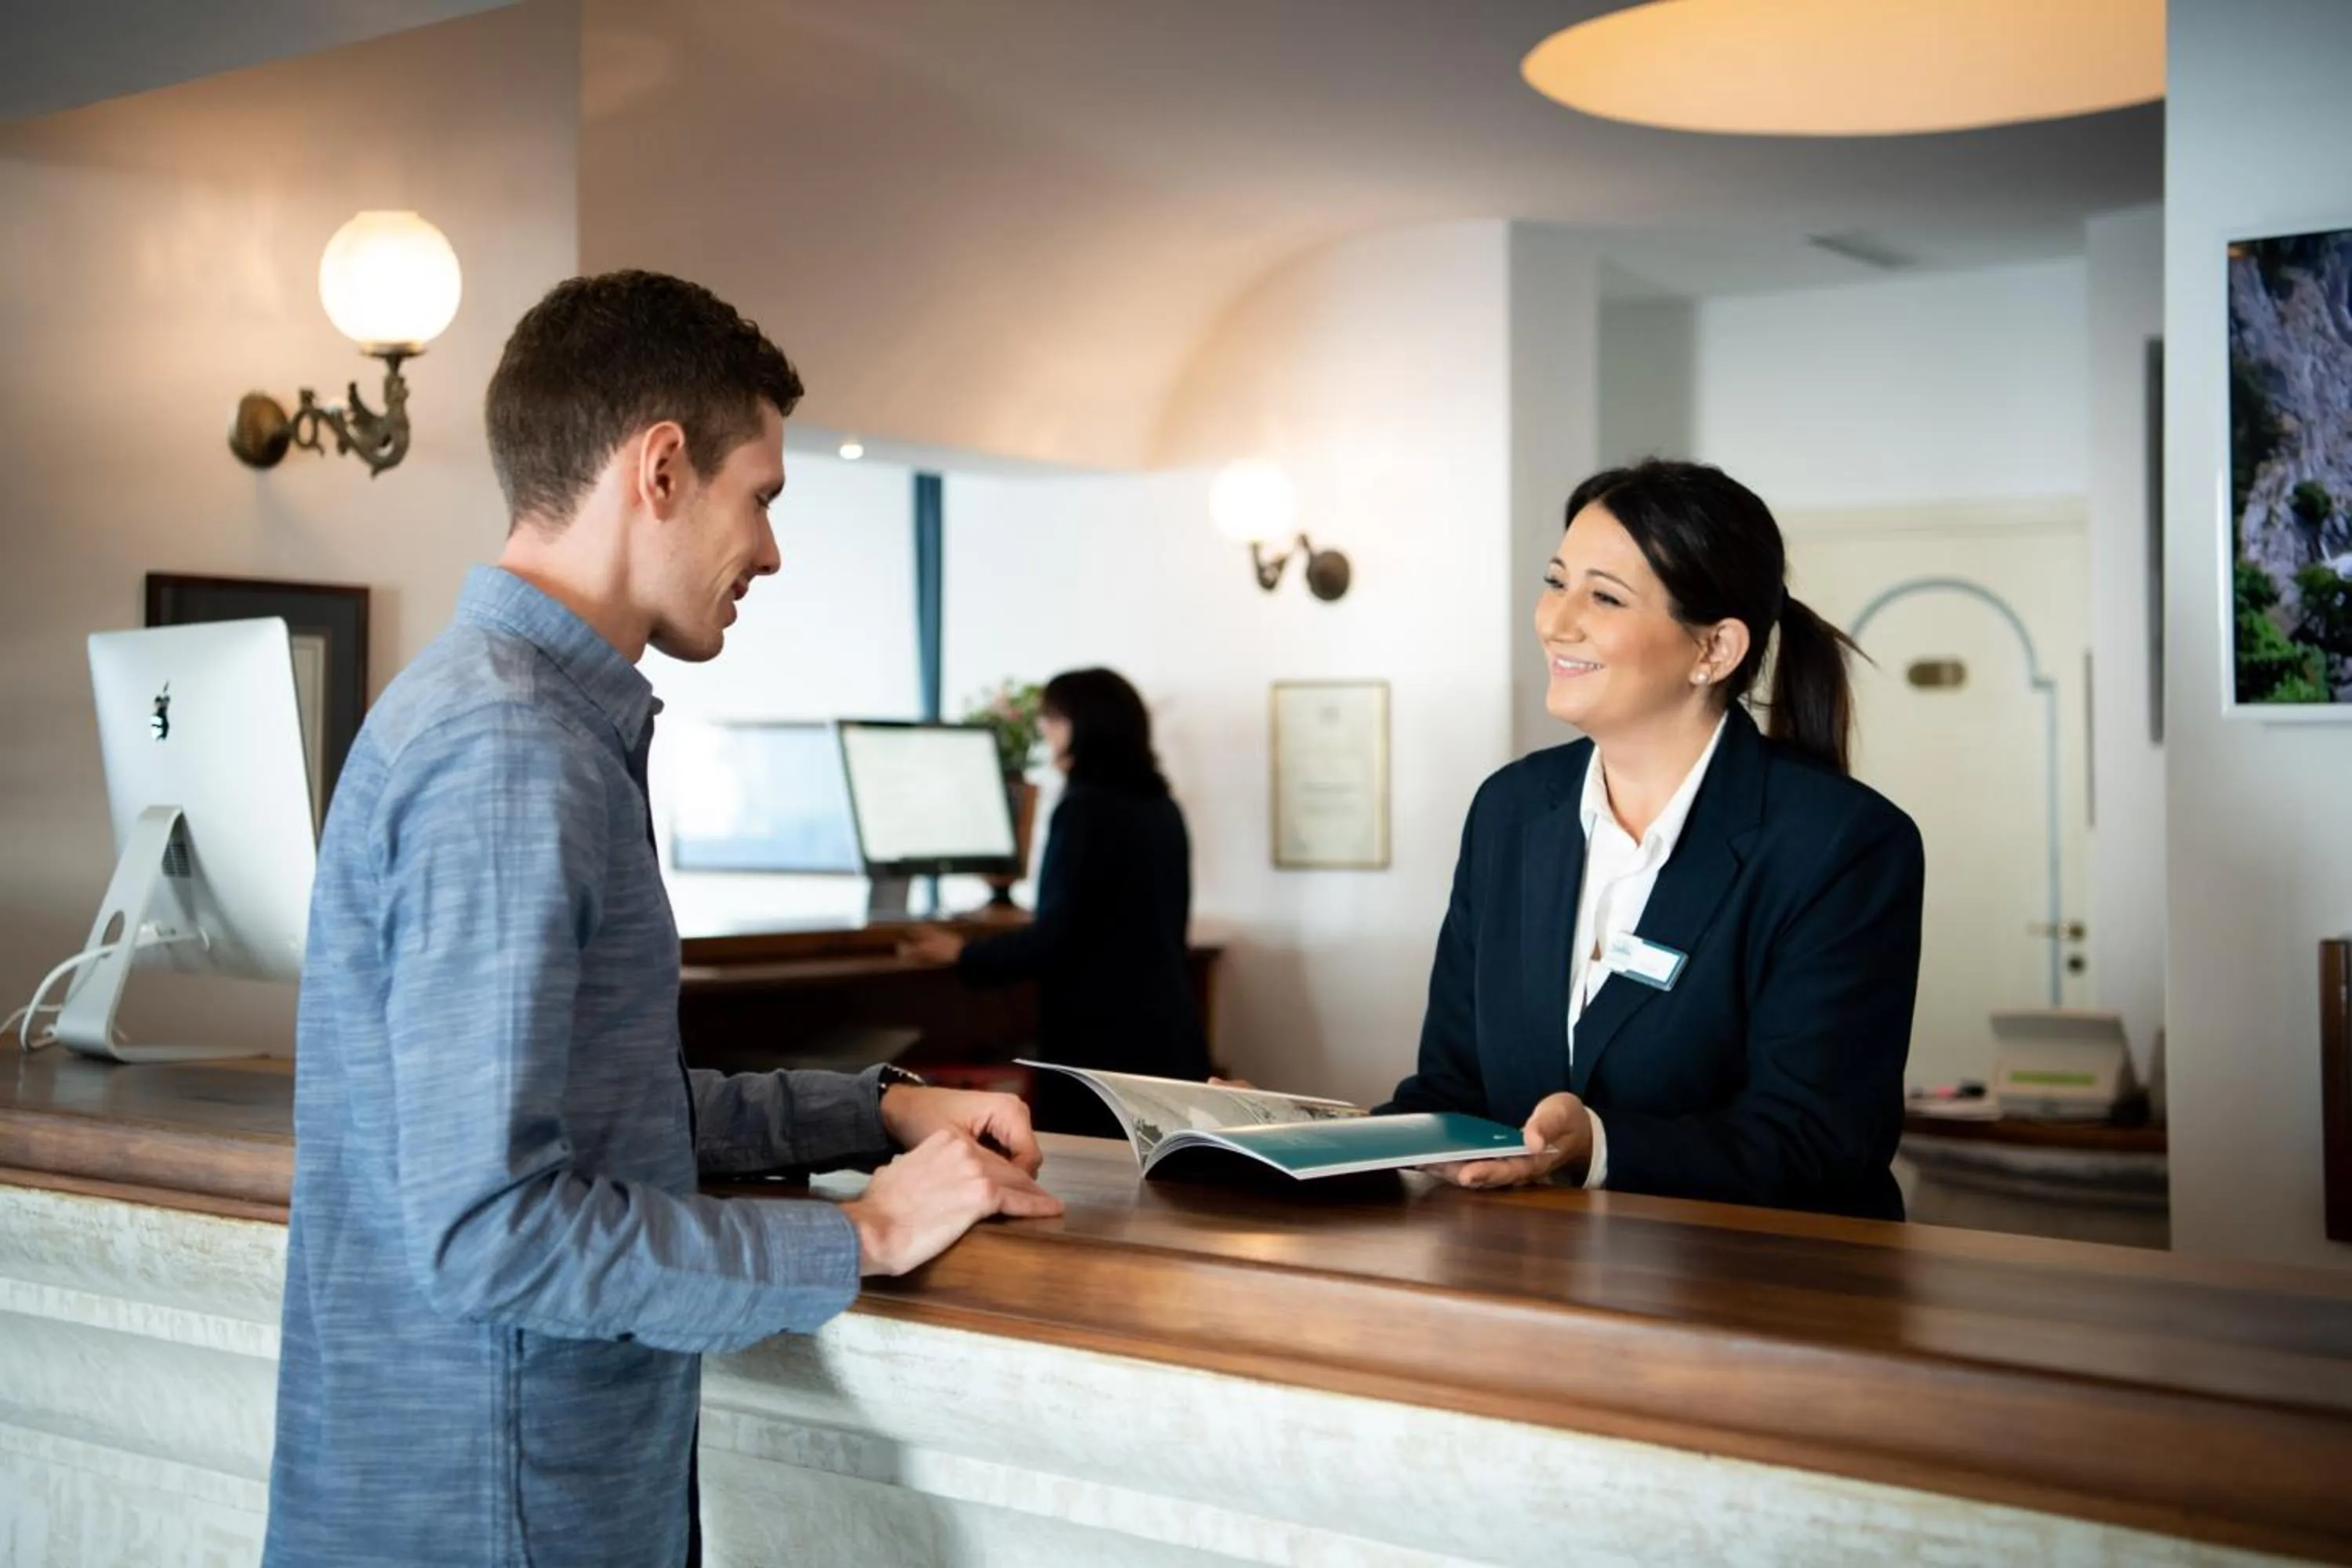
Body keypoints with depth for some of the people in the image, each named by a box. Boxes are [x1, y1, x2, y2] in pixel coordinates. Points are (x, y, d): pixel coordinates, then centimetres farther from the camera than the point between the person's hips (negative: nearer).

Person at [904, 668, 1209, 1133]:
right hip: (1166, 1035, 8)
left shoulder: (1087, 808, -12)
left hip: (1104, 1041, -8)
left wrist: (963, 954, 0)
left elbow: (1055, 938, -14)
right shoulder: (1161, 806, 12)